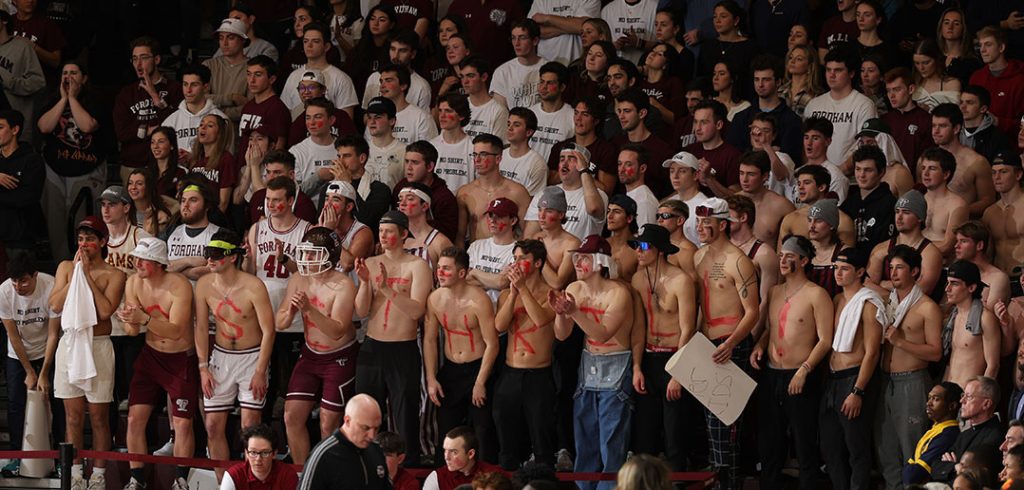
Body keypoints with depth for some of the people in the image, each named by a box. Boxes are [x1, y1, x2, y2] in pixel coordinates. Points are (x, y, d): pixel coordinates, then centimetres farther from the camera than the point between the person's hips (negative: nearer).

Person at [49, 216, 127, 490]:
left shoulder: (113, 275, -2)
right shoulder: (66, 267, 8)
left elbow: (105, 310, -17)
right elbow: (55, 305, -4)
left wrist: (87, 273, -13)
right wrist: (75, 272, -8)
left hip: (98, 346, -3)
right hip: (70, 344, 3)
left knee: (98, 416, 2)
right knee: (73, 415, 7)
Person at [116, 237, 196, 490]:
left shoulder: (179, 286, -21)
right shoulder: (133, 283, -6)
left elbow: (176, 331, -28)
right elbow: (133, 331, -3)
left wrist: (144, 319, -40)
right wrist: (130, 322, -27)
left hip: (182, 359, -4)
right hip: (150, 355, 4)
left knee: (182, 423, -5)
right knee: (135, 418, -3)